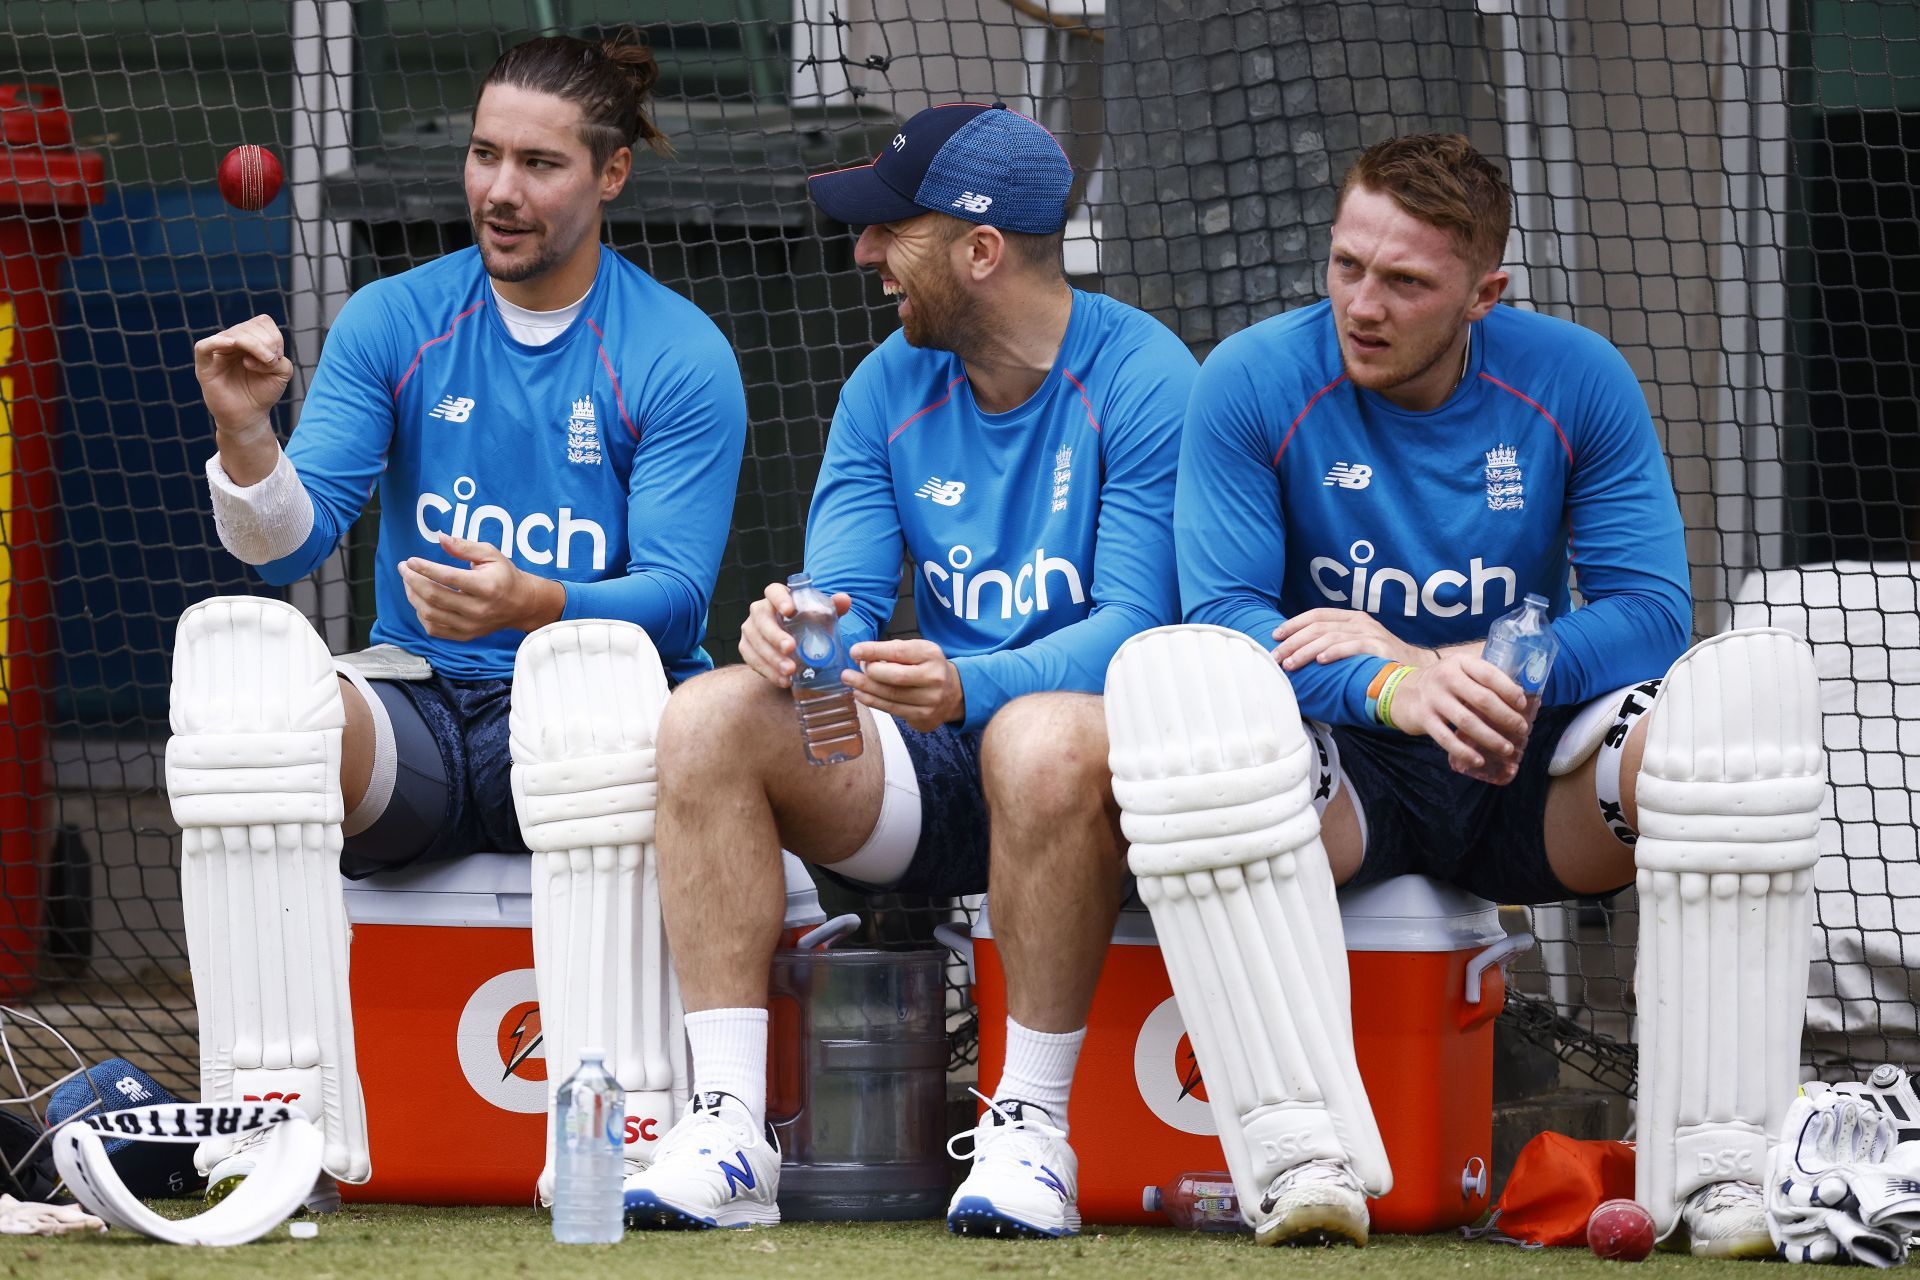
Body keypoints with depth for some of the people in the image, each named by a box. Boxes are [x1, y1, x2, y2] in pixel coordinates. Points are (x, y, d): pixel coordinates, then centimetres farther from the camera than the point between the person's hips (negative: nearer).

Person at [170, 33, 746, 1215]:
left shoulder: (679, 356, 1)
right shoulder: (392, 324, 9)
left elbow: (674, 594, -8)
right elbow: (293, 543, 1)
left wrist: (539, 607, -28)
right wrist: (247, 439, -21)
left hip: (579, 745, -2)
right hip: (413, 715, 3)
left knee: (594, 669, -39)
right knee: (242, 650, -30)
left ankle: (623, 1134, -43)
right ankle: (284, 1126, -36)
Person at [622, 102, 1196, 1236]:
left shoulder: (1141, 379, -11)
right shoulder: (891, 388, 8)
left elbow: (1136, 622, -19)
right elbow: (848, 598, 2)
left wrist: (968, 686, -36)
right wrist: (800, 635, -24)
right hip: (934, 768, 6)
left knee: (1043, 739, -40)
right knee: (708, 716, -19)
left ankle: (1033, 1130, -27)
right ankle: (731, 1134, -24)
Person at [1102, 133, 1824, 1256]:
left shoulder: (1575, 382, 0)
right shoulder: (1254, 383, -4)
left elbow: (1648, 610, -7)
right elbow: (1225, 614, -12)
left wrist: (1449, 668, -23)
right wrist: (1394, 691, -32)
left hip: (1529, 785, 1)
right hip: (1339, 779, -1)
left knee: (1754, 683, -27)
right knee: (1170, 678, -35)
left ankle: (1715, 1165, -29)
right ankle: (1303, 1155, -43)